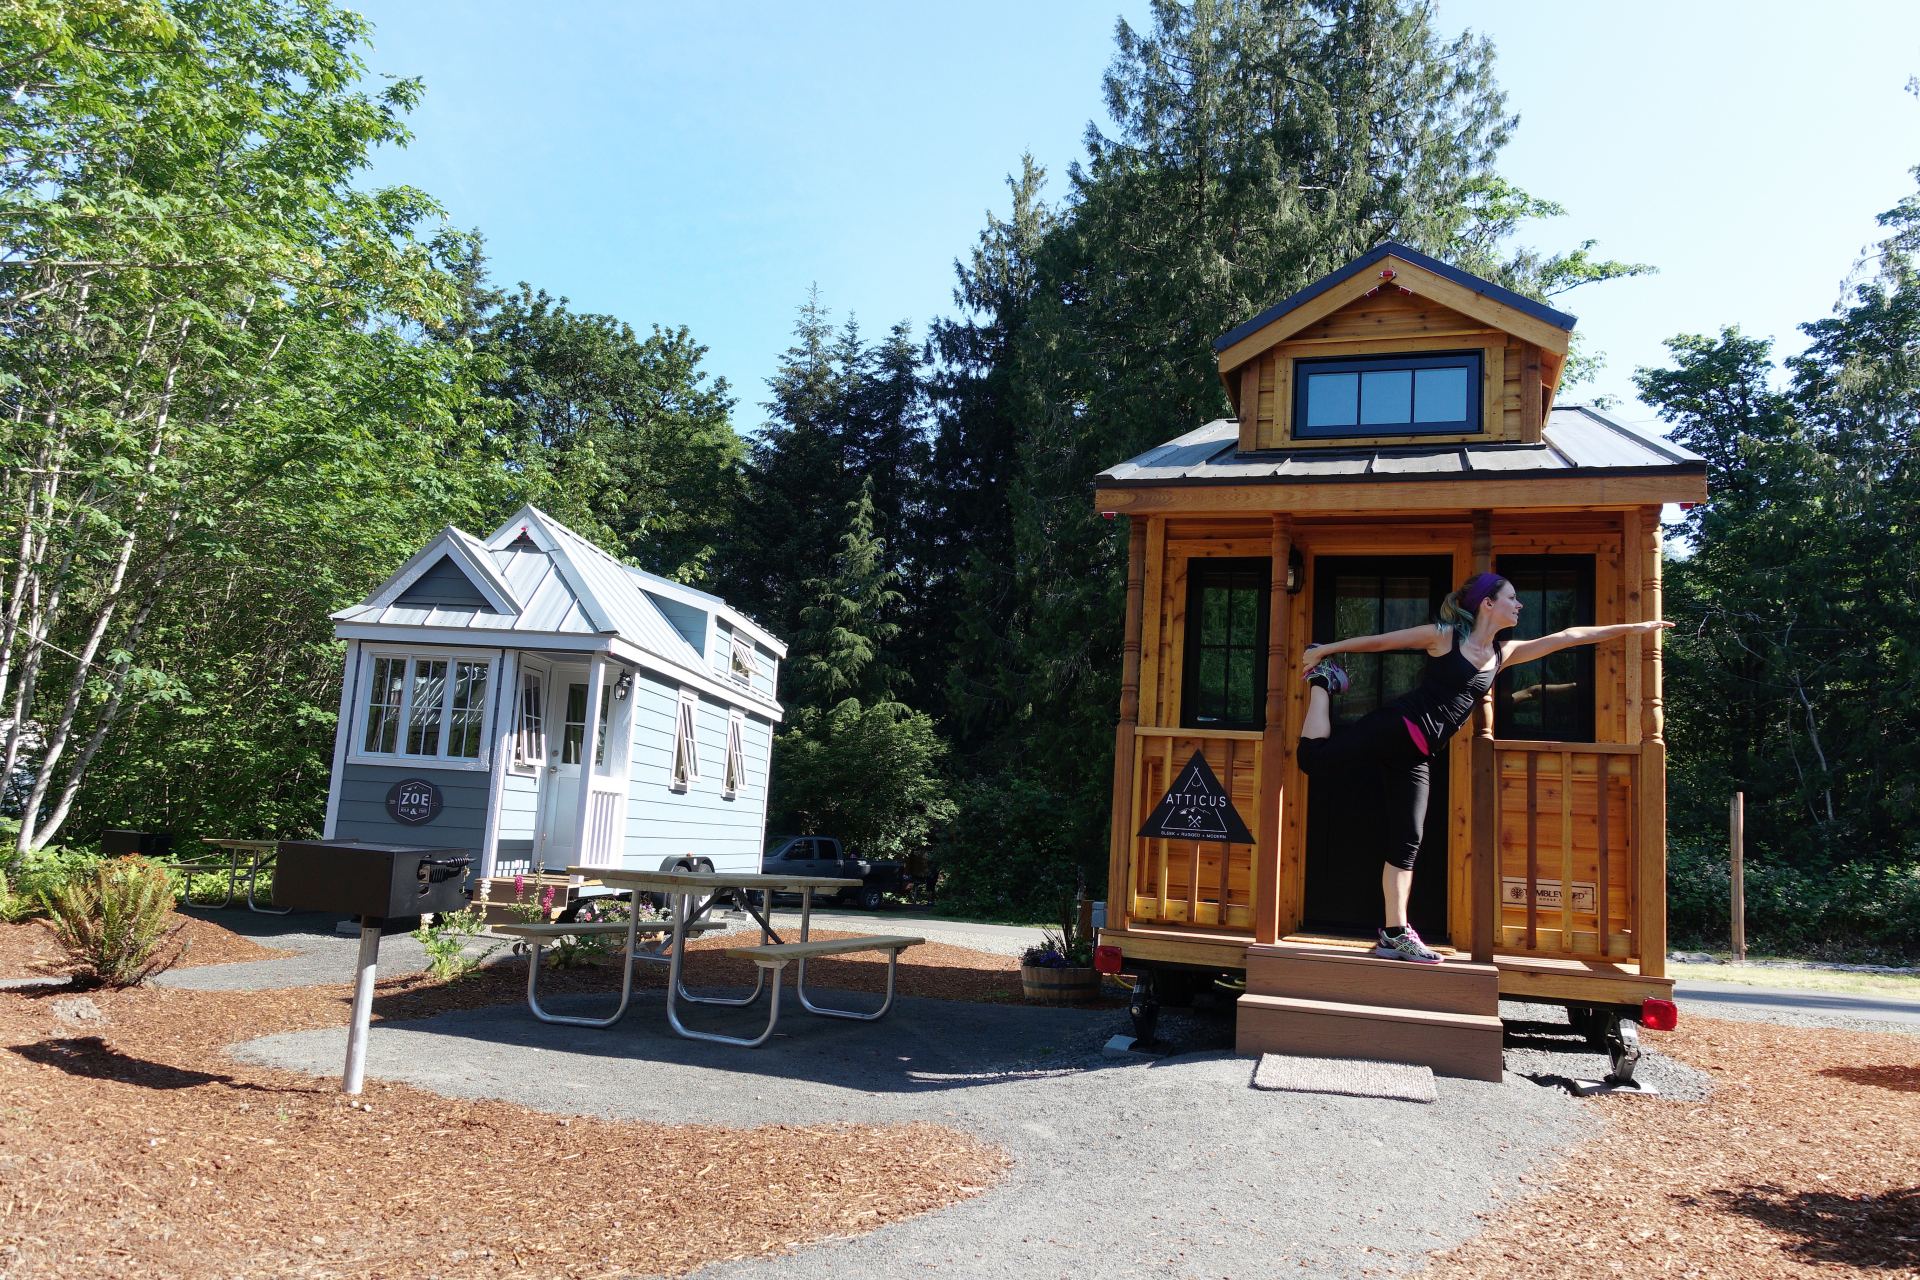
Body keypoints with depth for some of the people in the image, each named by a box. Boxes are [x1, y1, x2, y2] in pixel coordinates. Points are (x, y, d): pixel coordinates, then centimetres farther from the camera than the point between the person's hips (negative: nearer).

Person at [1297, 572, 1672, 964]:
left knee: (1407, 840, 4)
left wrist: (1632, 627, 22)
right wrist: (1323, 649, 3)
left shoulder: (1503, 654, 15)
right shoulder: (1443, 635, -2)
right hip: (1393, 727, -6)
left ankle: (1395, 935, 9)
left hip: (1415, 754, 6)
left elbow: (1567, 637, 18)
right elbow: (1377, 641, 1)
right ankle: (1322, 681, 10)